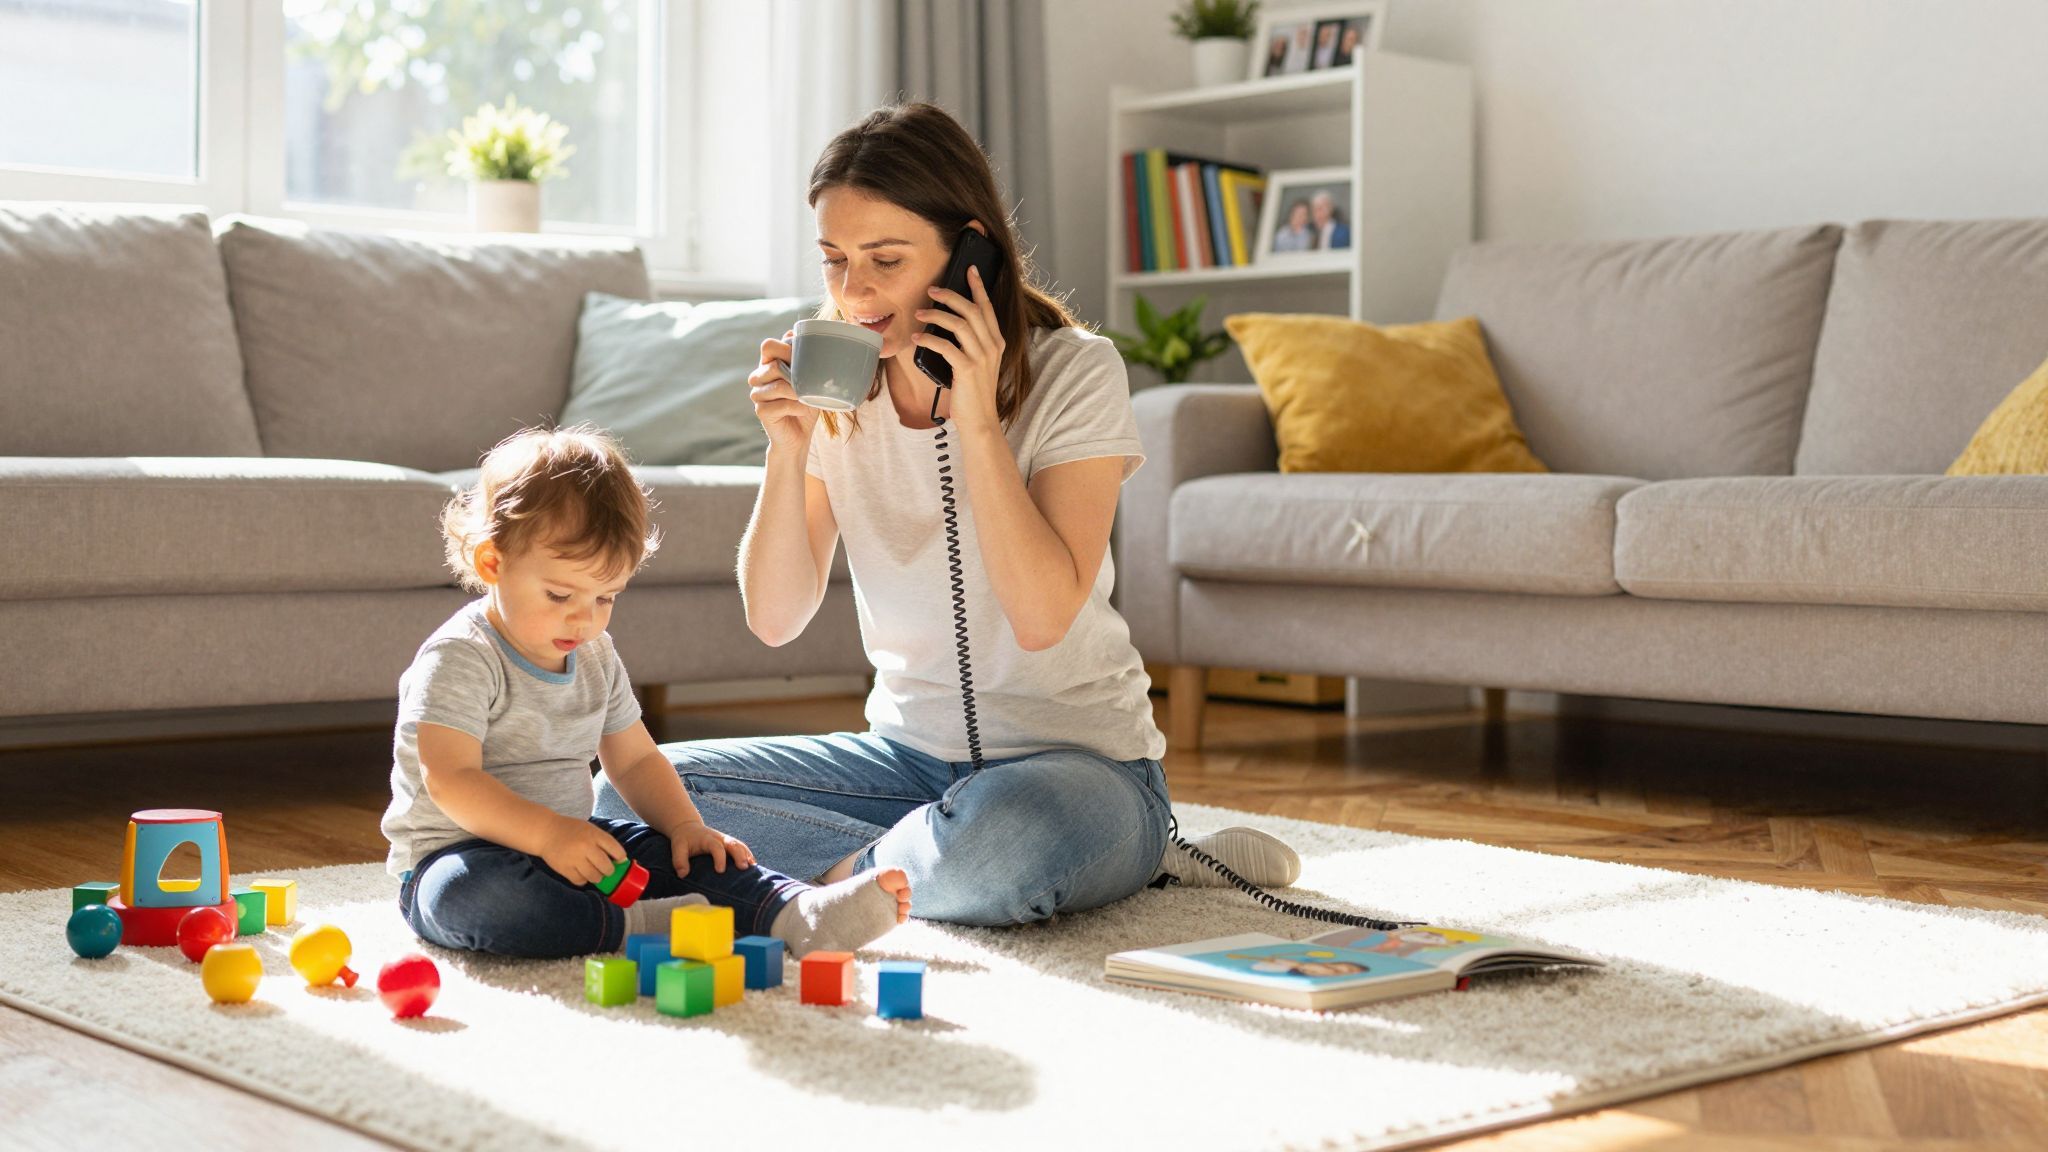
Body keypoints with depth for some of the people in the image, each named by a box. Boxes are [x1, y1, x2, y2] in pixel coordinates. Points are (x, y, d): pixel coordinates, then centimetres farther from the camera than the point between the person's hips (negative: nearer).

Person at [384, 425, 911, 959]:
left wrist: (685, 824, -1)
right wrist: (548, 833, -37)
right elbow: (451, 781, -25)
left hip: (571, 843, 7)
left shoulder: (596, 657, 9)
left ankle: (799, 914, -30)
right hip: (459, 852, -7)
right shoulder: (458, 659, -16)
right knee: (469, 892, -41)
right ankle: (642, 929, -44)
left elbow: (634, 759, 17)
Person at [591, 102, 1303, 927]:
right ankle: (922, 858, -12)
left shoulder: (1075, 373, -11)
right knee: (632, 790, -11)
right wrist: (789, 451, -16)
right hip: (908, 752, 6)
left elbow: (1042, 618, -21)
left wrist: (977, 419, -22)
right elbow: (774, 620, -3)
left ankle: (859, 872, -8)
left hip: (1081, 759, -6)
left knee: (994, 841, -42)